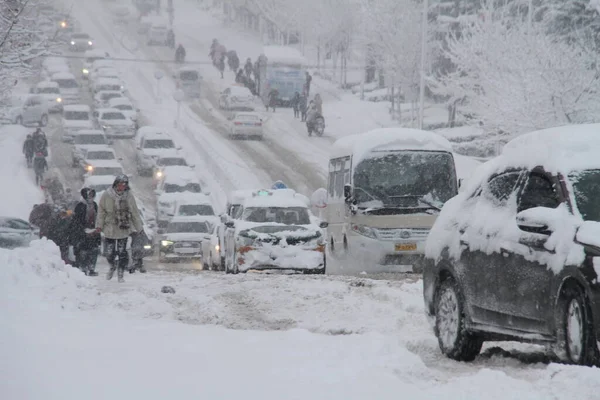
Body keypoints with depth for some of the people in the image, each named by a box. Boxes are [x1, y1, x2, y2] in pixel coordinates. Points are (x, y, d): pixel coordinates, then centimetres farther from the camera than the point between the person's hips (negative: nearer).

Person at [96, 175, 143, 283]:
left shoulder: (129, 196, -4)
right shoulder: (107, 195, -7)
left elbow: (135, 213, 6)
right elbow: (101, 211, 1)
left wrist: (138, 227, 10)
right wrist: (99, 225, -3)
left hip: (124, 230, 0)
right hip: (110, 228, 0)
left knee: (122, 252, 1)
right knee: (110, 252, 4)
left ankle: (120, 274, 19)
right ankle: (112, 267, 35)